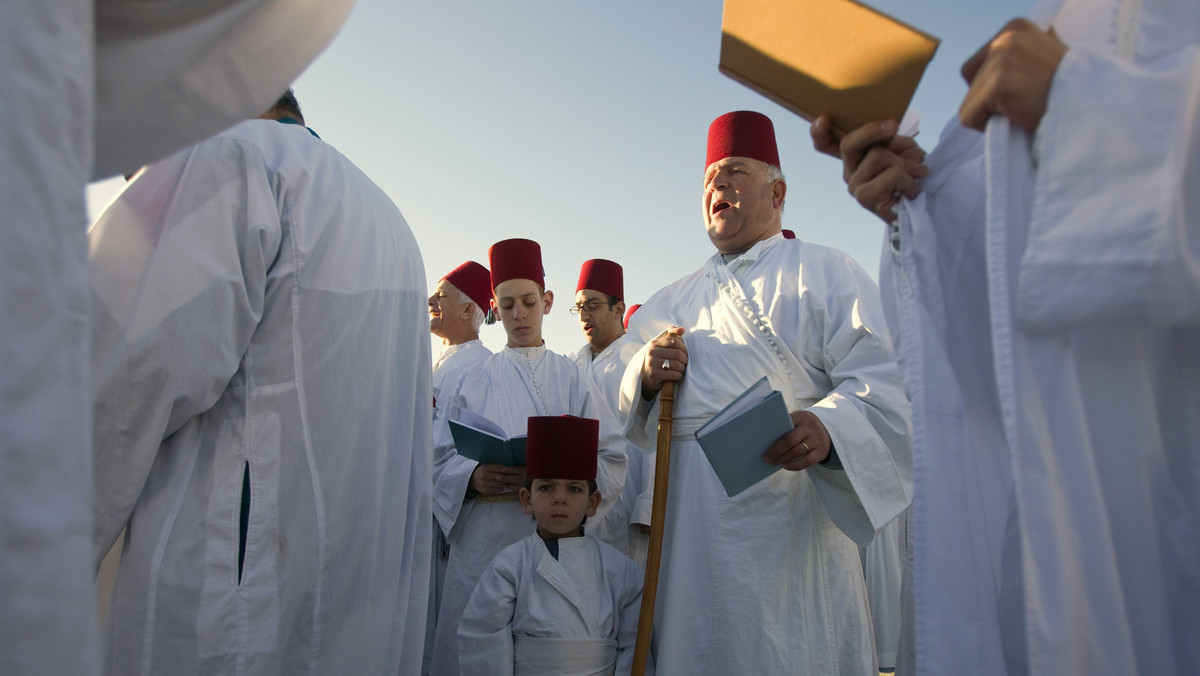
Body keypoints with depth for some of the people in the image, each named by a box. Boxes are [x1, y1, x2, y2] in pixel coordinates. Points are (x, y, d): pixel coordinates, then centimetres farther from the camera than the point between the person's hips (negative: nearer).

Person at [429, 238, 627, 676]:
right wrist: (474, 477, -17)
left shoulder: (572, 379, 6)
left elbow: (613, 460, 0)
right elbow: (441, 460, 4)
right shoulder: (474, 381, 8)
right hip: (485, 537, 1)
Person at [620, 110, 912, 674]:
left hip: (784, 512, -5)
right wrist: (646, 378, -3)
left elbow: (883, 382, -9)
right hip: (689, 522, 5)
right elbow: (634, 415, 20)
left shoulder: (823, 273, 4)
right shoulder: (680, 299, 20)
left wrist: (828, 426, -29)